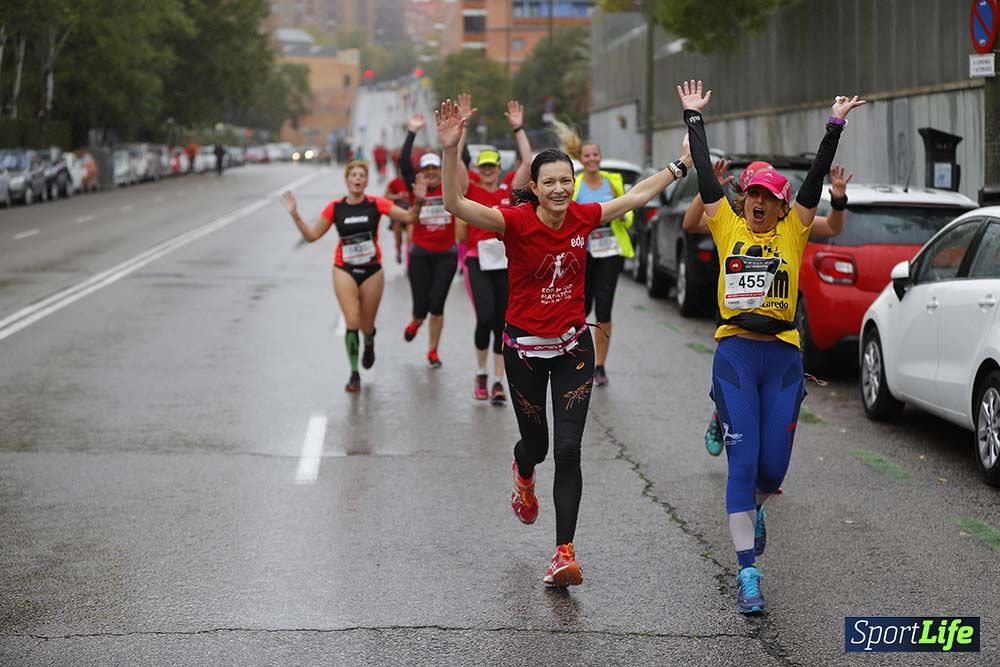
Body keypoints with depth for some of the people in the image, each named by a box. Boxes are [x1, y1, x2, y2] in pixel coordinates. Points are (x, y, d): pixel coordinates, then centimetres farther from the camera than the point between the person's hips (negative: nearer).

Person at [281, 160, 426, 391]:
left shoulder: (376, 204, -5)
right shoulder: (335, 208, -3)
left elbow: (408, 216, -8)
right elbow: (312, 235, 2)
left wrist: (418, 202, -25)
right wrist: (296, 216, -10)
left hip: (372, 270, 1)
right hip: (345, 270, -1)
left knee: (367, 326, 10)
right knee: (352, 322, -14)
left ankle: (369, 345, 49)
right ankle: (354, 375, -5)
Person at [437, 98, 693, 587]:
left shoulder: (583, 217, -5)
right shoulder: (517, 221, -16)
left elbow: (639, 193, 12)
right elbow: (456, 205, -30)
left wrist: (683, 163, 17)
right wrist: (451, 151, -44)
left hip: (573, 347, 2)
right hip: (525, 347, -2)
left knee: (568, 450, -8)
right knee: (536, 443, 14)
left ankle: (564, 555, -6)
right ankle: (523, 475, 54)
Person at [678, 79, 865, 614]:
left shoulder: (792, 232, 8)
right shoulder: (728, 226, 7)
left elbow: (815, 177, 2)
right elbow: (704, 172, 7)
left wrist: (835, 127, -2)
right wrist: (694, 117, 8)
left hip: (783, 358, 1)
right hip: (735, 354, -1)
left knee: (774, 466, 2)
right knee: (743, 463, -6)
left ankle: (753, 507, 40)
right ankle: (747, 574, -4)